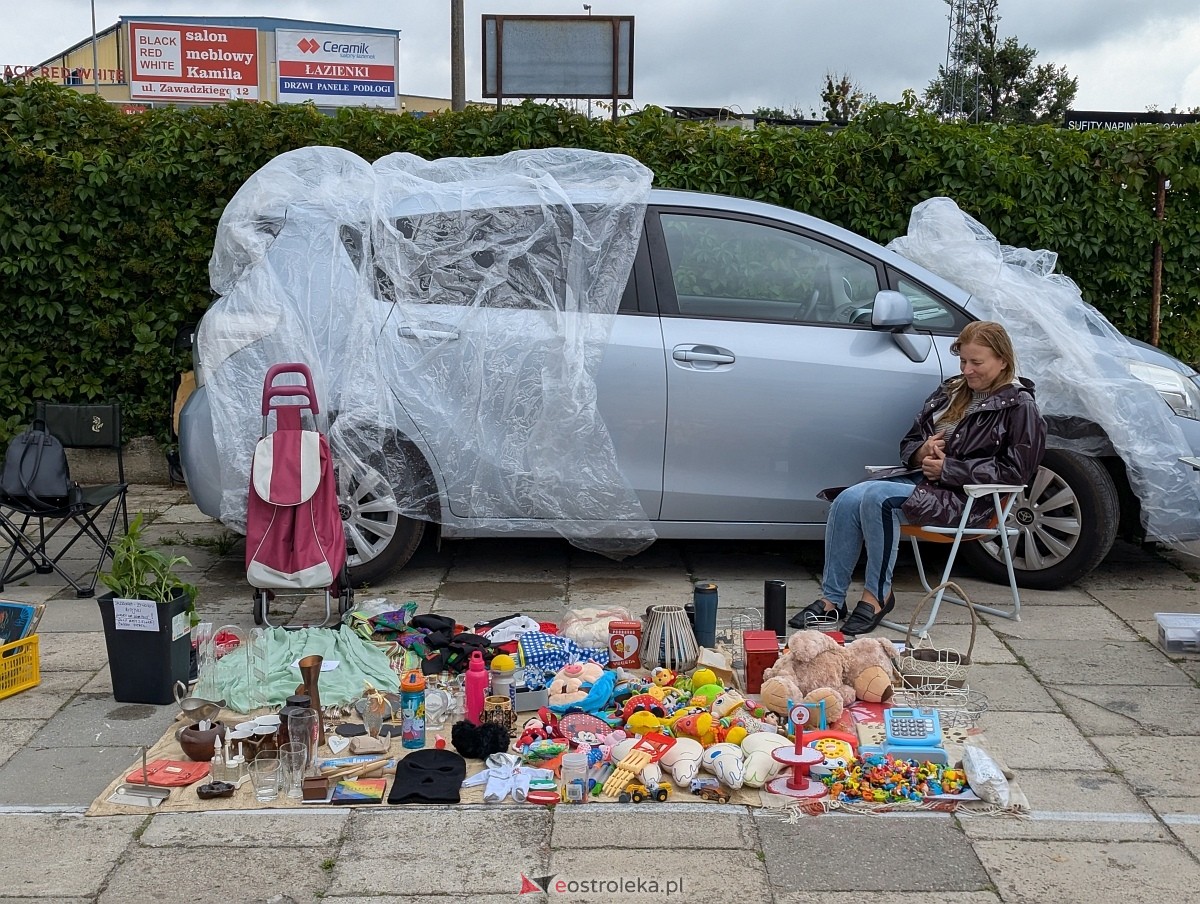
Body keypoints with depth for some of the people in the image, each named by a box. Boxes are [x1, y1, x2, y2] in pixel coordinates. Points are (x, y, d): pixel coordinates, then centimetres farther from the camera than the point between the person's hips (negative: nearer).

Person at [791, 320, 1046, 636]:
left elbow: (1014, 471, -11)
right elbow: (909, 443, 23)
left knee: (877, 498, -31)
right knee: (847, 500, -21)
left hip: (965, 497, -7)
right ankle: (832, 601, -18)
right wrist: (921, 453, -3)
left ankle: (878, 596, -19)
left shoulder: (1020, 408, -1)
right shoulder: (951, 391, 18)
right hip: (918, 477, 7)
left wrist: (948, 468, -13)